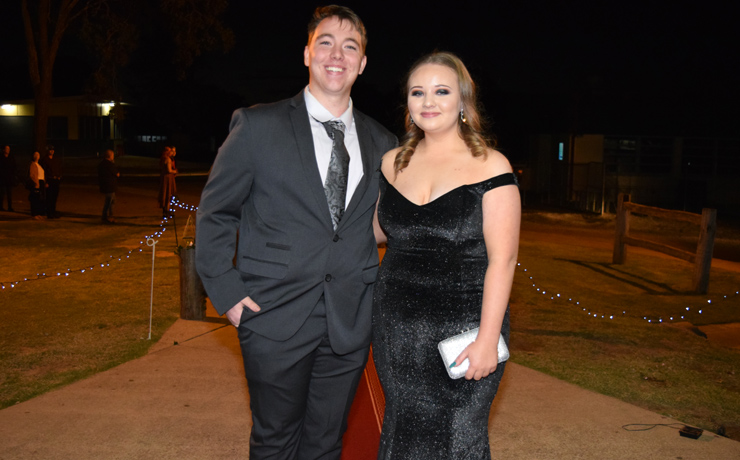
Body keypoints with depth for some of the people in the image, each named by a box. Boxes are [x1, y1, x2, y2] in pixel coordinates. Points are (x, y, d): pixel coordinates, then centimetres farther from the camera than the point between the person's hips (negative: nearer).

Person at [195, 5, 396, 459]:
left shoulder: (381, 143, 7)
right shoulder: (258, 125, -4)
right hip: (277, 320, -3)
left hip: (350, 322, 3)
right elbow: (214, 213, 0)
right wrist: (228, 293, -7)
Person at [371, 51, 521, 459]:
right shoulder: (394, 163, 7)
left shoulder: (490, 166, -8)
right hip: (396, 329, 4)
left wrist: (487, 339, -15)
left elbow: (501, 260, -12)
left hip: (462, 330, -4)